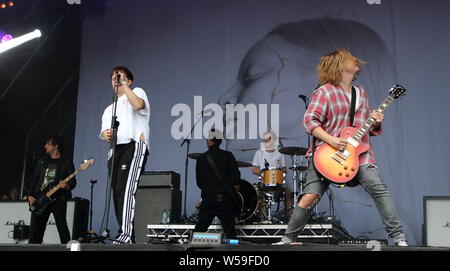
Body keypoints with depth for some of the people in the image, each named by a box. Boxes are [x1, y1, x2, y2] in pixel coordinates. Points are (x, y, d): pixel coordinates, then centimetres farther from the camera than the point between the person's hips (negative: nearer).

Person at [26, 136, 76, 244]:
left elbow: (73, 182, 0)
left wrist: (66, 185, -22)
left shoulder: (67, 163, 7)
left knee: (62, 226, -12)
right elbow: (33, 180, 17)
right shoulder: (42, 162, 20)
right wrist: (30, 196, 4)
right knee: (35, 228, -1)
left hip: (58, 199, -4)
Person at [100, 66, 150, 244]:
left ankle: (126, 234, -29)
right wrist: (105, 134, -3)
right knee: (117, 193, 0)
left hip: (134, 146, -7)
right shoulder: (109, 109, 33)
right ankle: (126, 235, 3)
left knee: (126, 190, -22)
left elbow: (138, 104, -10)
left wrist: (124, 85, -5)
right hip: (115, 149, 7)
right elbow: (104, 132, 20)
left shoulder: (137, 92, 16)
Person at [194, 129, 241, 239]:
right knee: (229, 230, 8)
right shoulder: (227, 156, -3)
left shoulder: (201, 159, 2)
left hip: (208, 199, 1)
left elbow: (199, 183, 5)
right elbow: (236, 177, -11)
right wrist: (235, 192, 5)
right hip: (226, 200, -1)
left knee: (199, 230, 10)